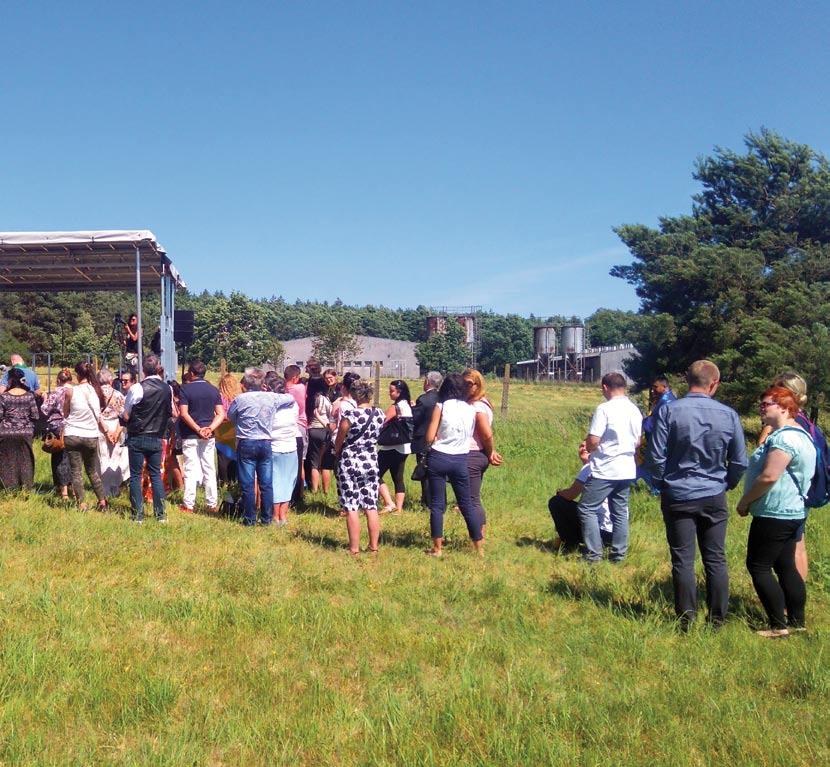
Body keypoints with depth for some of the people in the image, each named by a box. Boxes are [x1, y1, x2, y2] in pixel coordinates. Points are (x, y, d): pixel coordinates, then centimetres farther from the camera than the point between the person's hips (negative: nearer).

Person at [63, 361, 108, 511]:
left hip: (72, 435, -2)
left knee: (76, 471, 6)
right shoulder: (96, 391, -3)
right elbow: (98, 416, 6)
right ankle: (102, 501, 17)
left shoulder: (71, 392, -10)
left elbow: (65, 414, 3)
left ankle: (81, 504, 6)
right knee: (92, 471, 17)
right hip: (91, 436, 3)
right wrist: (106, 430, 19)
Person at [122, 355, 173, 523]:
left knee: (135, 476, 6)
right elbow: (171, 413, 10)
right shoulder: (168, 388, -1)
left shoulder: (136, 388, -14)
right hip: (157, 438, 4)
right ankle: (161, 515, 12)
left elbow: (125, 416, -8)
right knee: (156, 475, 13)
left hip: (137, 438, -4)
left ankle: (138, 515, 6)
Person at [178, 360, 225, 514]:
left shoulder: (185, 389, -6)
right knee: (209, 470, 8)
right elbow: (221, 414, 1)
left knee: (191, 470, 0)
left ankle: (188, 505, 3)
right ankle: (212, 505, 12)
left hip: (190, 436, -4)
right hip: (208, 437, 4)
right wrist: (210, 428, -8)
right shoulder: (214, 390, 7)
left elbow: (184, 414, -14)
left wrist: (198, 429, -13)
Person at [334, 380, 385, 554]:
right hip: (371, 462, 5)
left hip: (350, 463, -5)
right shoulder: (380, 414, -1)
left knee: (351, 508, 1)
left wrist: (337, 452, 12)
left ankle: (354, 548, 5)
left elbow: (339, 440, -7)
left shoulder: (350, 414, -16)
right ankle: (373, 546, 15)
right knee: (371, 507, 10)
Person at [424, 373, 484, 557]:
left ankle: (437, 548, 7)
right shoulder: (471, 409, 2)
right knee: (466, 504, 12)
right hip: (460, 460, 2)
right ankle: (479, 547, 16)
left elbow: (429, 438, -7)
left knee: (437, 504, 6)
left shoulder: (441, 407, -6)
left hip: (438, 458, -2)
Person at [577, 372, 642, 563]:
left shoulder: (604, 409, -15)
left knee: (588, 509, 2)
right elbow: (637, 442, 16)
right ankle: (618, 553, 18)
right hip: (627, 470, 7)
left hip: (605, 470, -7)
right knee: (620, 512, 14)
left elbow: (593, 441, -17)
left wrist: (586, 446, 4)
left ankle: (593, 553, 0)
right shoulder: (635, 410, 8)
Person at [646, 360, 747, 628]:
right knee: (716, 560, 13)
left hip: (678, 497, -2)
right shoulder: (729, 415, -5)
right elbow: (740, 462, 2)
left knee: (683, 560, 6)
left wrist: (662, 484, 6)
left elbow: (656, 456, -10)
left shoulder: (669, 411, -12)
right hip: (714, 498, 2)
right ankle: (717, 619, 20)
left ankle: (686, 619, 13)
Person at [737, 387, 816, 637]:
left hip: (774, 515, -11)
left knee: (758, 567, -4)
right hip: (792, 512, 11)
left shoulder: (783, 438, -19)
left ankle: (778, 626, -2)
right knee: (786, 567, 14)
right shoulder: (800, 435, 16)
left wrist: (745, 501, -13)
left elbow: (769, 476, -26)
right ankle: (797, 622, 19)